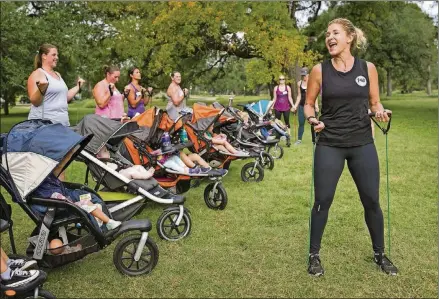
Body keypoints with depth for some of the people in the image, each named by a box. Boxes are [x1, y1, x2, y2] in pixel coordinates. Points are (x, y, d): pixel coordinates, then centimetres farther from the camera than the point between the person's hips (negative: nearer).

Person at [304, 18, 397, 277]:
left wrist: (380, 112, -12)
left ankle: (380, 254, 28)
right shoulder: (320, 70, -2)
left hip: (363, 145, 2)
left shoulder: (368, 68, 1)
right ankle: (315, 254, 19)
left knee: (372, 201, 8)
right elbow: (309, 104, 7)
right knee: (323, 201, 1)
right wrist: (312, 119, -13)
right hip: (330, 146, -1)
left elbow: (375, 102, 10)